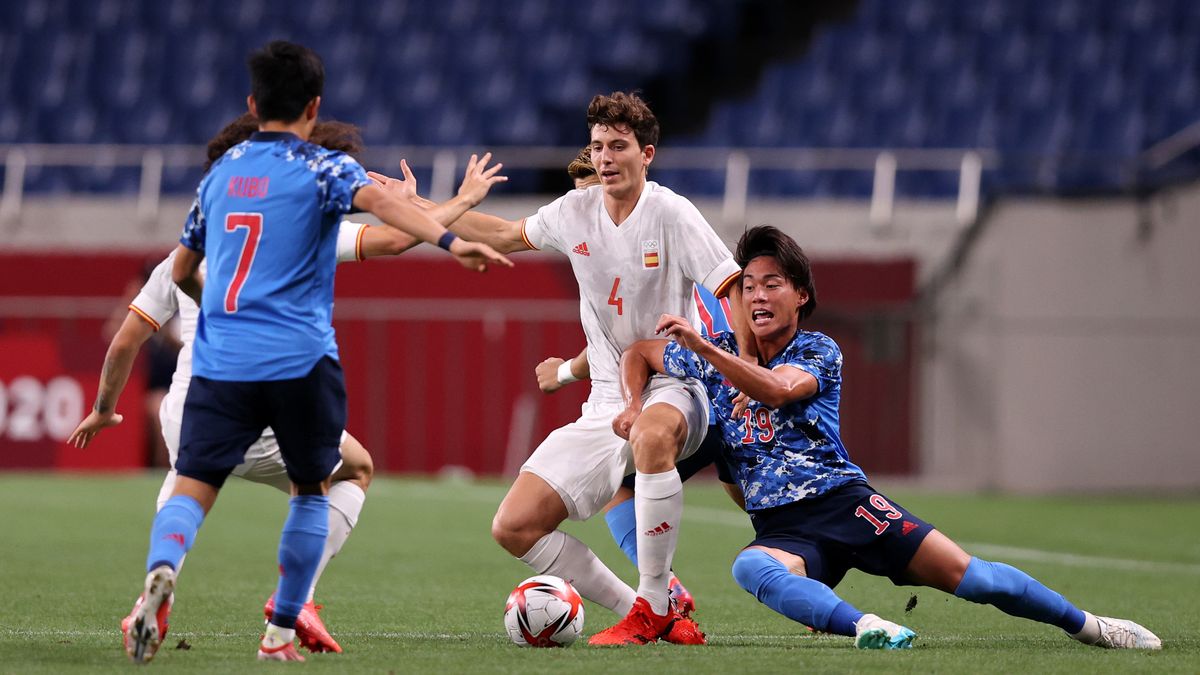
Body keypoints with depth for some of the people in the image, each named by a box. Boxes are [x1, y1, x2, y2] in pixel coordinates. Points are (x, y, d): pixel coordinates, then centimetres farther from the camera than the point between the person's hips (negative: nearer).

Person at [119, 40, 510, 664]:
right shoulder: (322, 169, 3)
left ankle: (160, 571, -36)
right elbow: (376, 200, -20)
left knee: (192, 489, -3)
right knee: (311, 490, 17)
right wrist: (449, 241, -33)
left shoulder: (219, 174, 18)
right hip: (300, 363, -3)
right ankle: (281, 633, 14)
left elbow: (181, 272, 28)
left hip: (219, 361, 3)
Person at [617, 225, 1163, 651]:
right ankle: (860, 625, -51)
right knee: (750, 567, -38)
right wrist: (634, 407, 3)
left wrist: (700, 346, -30)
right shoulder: (717, 355, 9)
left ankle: (1089, 626, 6)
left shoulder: (819, 352, -1)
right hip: (781, 529, 1)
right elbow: (638, 353, 23)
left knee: (967, 575, -12)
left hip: (844, 501, -1)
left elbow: (777, 388, -23)